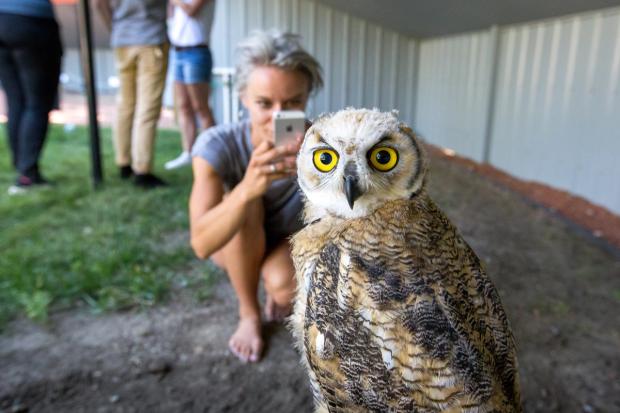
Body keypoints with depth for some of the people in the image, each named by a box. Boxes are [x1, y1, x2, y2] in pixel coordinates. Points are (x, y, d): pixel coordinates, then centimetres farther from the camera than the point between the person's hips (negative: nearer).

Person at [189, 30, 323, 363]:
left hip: (289, 241, 0)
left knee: (283, 284, -32)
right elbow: (201, 244, -39)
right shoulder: (217, 144, -30)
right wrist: (247, 188, -58)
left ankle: (277, 294, 8)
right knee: (243, 203, -32)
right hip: (233, 246, 1)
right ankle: (248, 313, -8)